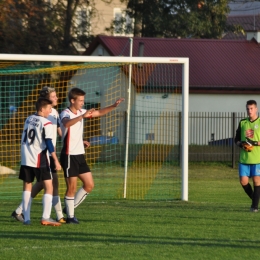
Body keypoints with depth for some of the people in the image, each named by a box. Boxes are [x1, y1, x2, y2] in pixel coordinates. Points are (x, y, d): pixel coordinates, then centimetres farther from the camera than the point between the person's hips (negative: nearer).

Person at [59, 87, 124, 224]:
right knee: (72, 187, -3)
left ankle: (70, 208, 20)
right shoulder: (65, 114, -13)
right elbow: (67, 123, -38)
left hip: (80, 155, 8)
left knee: (89, 185, 7)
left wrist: (114, 106, 9)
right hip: (69, 155, -8)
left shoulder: (81, 112, 11)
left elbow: (99, 112, 22)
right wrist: (82, 116, -50)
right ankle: (70, 216, 8)